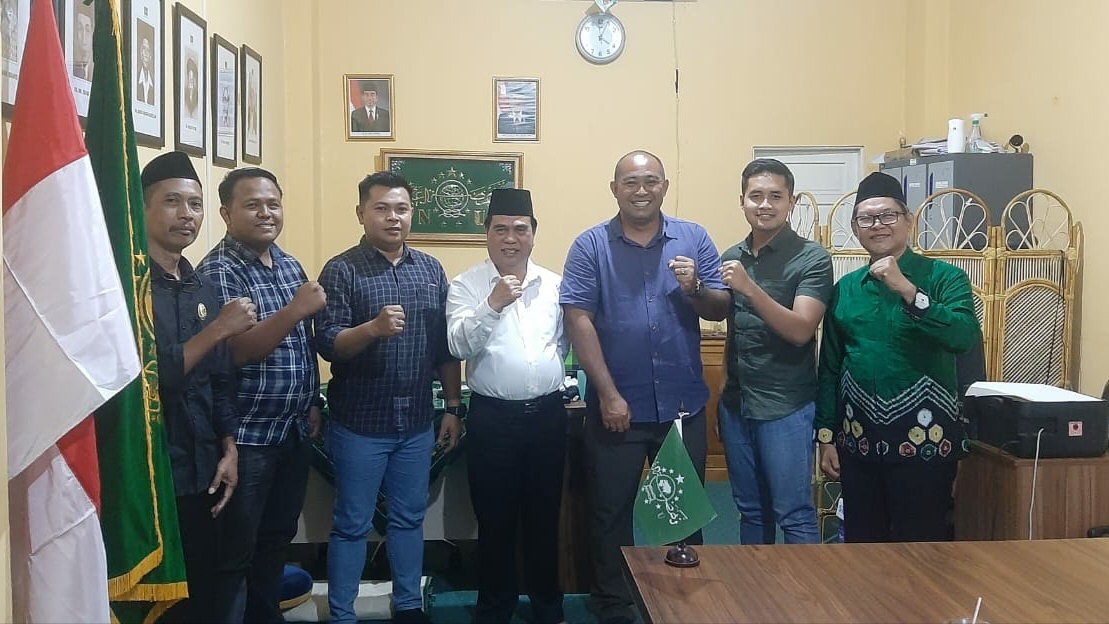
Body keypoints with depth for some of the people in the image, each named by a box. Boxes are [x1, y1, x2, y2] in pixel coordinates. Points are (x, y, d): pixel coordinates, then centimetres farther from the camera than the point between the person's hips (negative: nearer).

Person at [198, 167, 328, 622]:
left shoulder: (289, 265, 9)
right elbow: (234, 350, -23)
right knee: (236, 549, 5)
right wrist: (295, 310, -32)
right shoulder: (218, 271, -14)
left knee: (278, 537, 19)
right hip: (247, 435, -7)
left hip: (294, 430, 8)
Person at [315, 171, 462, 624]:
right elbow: (327, 345, -15)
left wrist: (453, 408, 8)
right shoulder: (341, 270, -7)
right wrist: (373, 327, -32)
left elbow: (446, 347, 9)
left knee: (409, 518, 16)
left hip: (417, 420, 4)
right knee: (352, 524, 6)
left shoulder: (431, 270, 6)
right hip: (360, 421, -4)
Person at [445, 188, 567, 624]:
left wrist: (556, 382, 11)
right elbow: (459, 346, -17)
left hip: (548, 413, 3)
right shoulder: (466, 286, -4)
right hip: (493, 416, -3)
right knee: (495, 519, 8)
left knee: (544, 516, 14)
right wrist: (494, 303, -26)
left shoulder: (555, 284, 6)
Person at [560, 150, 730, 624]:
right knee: (611, 512, 10)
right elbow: (578, 321, -9)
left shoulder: (694, 239, 3)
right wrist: (609, 395, -14)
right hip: (617, 406, -2)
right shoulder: (590, 246, -4)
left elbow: (720, 311, 4)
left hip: (683, 405, 2)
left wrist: (695, 288, -19)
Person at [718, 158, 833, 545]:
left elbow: (800, 331, -20)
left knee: (794, 515, 1)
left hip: (785, 408, -5)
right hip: (735, 403, 6)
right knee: (751, 511, 17)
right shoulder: (731, 257, 8)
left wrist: (750, 287, -29)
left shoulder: (812, 259, -9)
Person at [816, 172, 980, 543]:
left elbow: (966, 338, -21)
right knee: (860, 545, 13)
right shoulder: (846, 288, 7)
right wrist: (826, 436, 9)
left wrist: (907, 290, -25)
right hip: (858, 439, 4)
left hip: (924, 438, -4)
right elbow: (830, 368, 11)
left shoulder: (944, 278, -4)